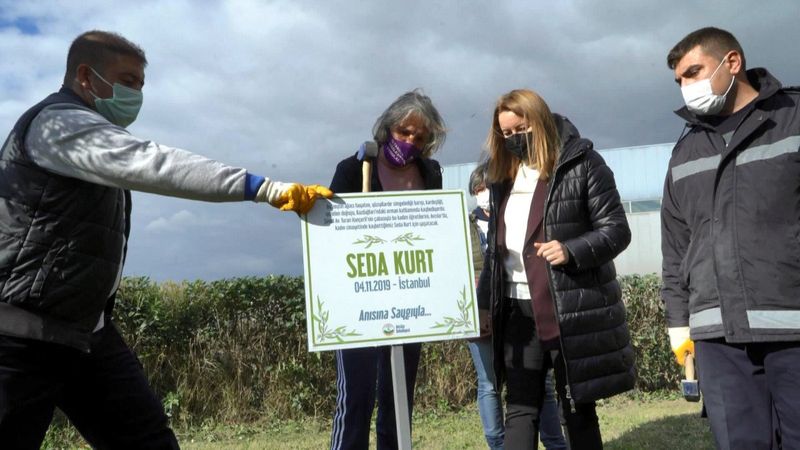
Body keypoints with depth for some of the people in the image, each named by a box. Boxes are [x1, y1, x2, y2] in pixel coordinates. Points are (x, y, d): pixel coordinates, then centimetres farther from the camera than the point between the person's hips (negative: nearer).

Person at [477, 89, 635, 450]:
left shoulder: (581, 163, -4)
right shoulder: (503, 173, 13)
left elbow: (616, 229, -6)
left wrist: (572, 251, -23)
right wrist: (483, 302, 12)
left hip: (572, 308, -5)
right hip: (518, 308, 5)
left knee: (578, 409, 7)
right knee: (520, 409, 6)